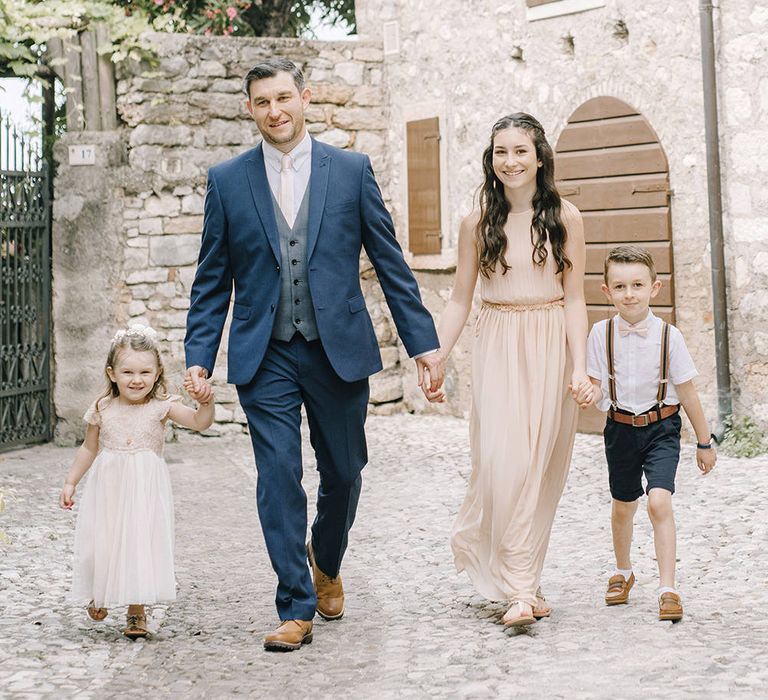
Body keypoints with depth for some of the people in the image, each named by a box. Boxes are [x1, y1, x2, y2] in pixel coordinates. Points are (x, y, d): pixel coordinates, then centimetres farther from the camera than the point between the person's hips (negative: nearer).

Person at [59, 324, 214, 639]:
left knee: (141, 543, -3)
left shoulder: (161, 406, -7)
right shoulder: (103, 409, -1)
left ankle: (136, 611, 11)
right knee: (101, 541, 5)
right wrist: (70, 482, 14)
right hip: (107, 488, 2)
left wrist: (205, 402, -39)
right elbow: (89, 448, 12)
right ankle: (100, 595, 34)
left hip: (145, 489, -2)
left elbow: (199, 422, -19)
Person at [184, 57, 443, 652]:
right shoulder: (227, 180, 4)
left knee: (343, 474, 10)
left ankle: (326, 563, 40)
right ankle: (296, 609, 6)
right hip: (265, 357, 0)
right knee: (278, 479, -4)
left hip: (339, 350, 0)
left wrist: (424, 342, 0)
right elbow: (212, 282, 7)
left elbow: (390, 262, 3)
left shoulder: (351, 169, 2)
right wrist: (199, 356, -3)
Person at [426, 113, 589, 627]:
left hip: (551, 348, 1)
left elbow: (574, 299, 1)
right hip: (498, 348, 0)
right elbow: (460, 300, 8)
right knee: (503, 460, -13)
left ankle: (519, 578, 19)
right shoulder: (478, 223, 3)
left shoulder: (565, 218, 2)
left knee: (541, 468, 4)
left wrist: (579, 367, -7)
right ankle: (521, 589, -11)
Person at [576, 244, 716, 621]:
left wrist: (704, 442, 4)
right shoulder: (601, 334, -8)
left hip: (661, 427, -2)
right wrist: (591, 395, -26)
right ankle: (622, 573, 42)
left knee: (659, 501, -20)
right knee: (622, 507, 17)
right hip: (621, 428, 2)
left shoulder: (668, 335, -12)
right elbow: (598, 385, 0)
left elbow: (687, 392, -3)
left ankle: (668, 589, -14)